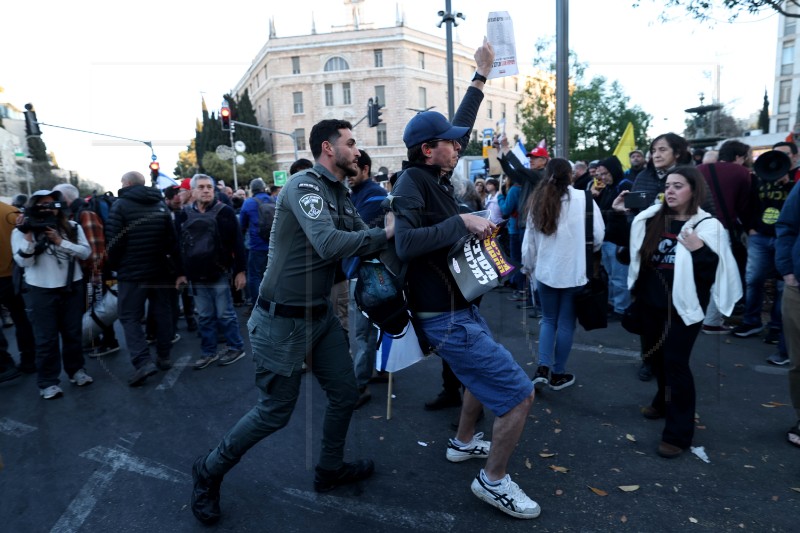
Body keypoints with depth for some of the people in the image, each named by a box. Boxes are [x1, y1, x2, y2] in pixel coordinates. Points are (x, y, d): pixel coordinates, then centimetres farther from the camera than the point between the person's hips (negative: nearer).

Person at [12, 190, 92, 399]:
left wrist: (60, 242, -15)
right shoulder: (21, 231, 0)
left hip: (72, 288, 2)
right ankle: (48, 382, 12)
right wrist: (28, 236, -18)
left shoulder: (72, 227, 4)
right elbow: (24, 262, -9)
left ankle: (76, 370, 28)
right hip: (40, 291, -2)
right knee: (46, 338, 3)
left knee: (73, 333, 13)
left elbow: (85, 252, -6)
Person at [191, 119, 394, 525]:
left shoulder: (339, 195, 10)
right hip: (282, 320, -9)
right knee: (275, 412, 4)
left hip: (320, 314, 9)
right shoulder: (304, 184, -19)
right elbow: (330, 245, -33)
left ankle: (330, 469, 38)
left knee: (345, 393, 14)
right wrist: (385, 234, -22)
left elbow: (364, 236, 5)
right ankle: (209, 471, 29)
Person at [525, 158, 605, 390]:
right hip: (574, 271, -3)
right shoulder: (583, 198, -10)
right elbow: (598, 236, -8)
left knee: (548, 319, 17)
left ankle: (543, 368, 6)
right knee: (566, 322, 9)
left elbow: (529, 241, 5)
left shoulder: (537, 202, 2)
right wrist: (586, 251, 12)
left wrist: (529, 267, 18)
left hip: (545, 271, 3)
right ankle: (558, 374, 19)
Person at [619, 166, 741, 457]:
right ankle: (664, 400, 47)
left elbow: (715, 272, -10)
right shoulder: (651, 219, 4)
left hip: (683, 306, -5)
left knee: (675, 362, -5)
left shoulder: (708, 226, -8)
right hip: (651, 302, 5)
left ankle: (679, 433, 9)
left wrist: (699, 250, -26)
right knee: (654, 354, 19)